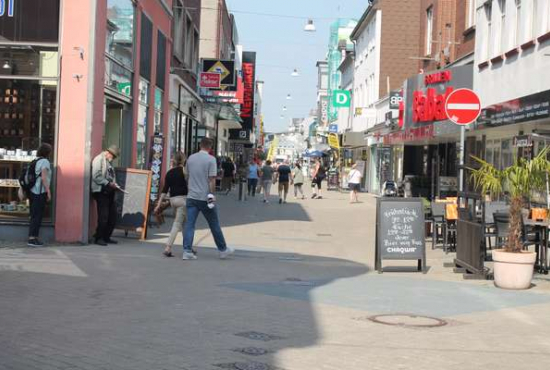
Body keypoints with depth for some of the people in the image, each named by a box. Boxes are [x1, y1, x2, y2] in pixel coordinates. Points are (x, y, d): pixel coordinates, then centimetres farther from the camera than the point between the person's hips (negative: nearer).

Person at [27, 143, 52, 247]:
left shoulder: (35, 161, 16)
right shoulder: (45, 161, -7)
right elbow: (44, 177, -15)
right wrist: (48, 191, -14)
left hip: (33, 191, 8)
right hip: (40, 192, -8)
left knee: (34, 216, 12)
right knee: (37, 216, -6)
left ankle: (33, 238, 13)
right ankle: (32, 238, -9)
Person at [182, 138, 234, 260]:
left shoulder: (191, 158, 8)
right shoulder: (211, 159, -9)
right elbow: (212, 179, -14)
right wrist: (211, 195, -11)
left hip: (191, 196, 4)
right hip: (205, 197, -4)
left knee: (189, 224, 2)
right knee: (214, 225, 7)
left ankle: (187, 251, -5)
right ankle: (223, 250, 19)